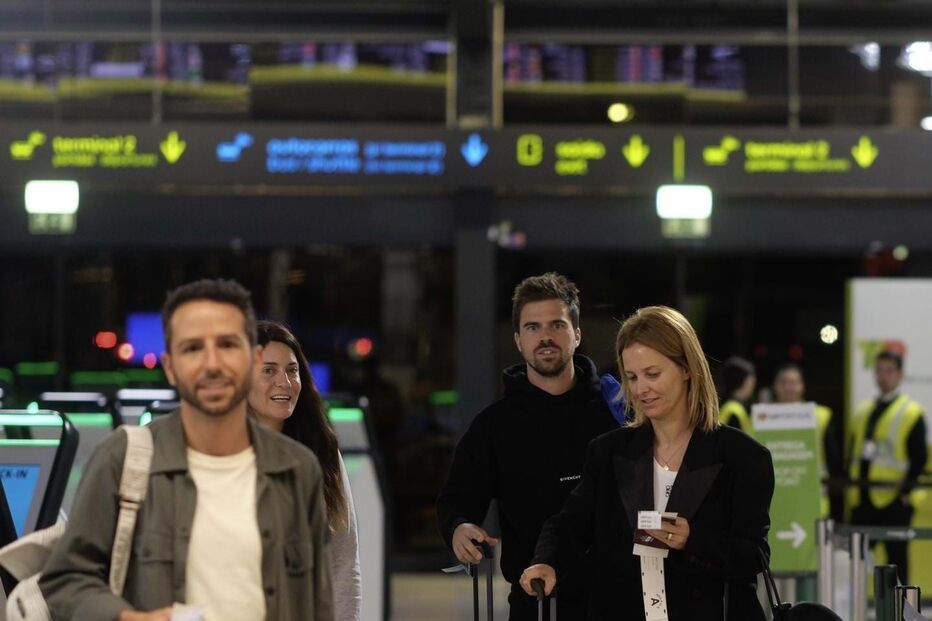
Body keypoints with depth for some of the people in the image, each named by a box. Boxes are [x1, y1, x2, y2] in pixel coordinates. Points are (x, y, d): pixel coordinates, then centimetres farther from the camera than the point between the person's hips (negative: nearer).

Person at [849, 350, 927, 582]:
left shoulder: (912, 413, -4)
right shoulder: (862, 412, 15)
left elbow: (919, 456, -9)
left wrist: (906, 488, -17)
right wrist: (852, 484, 10)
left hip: (894, 500, -6)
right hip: (863, 499, 6)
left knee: (896, 554, 0)